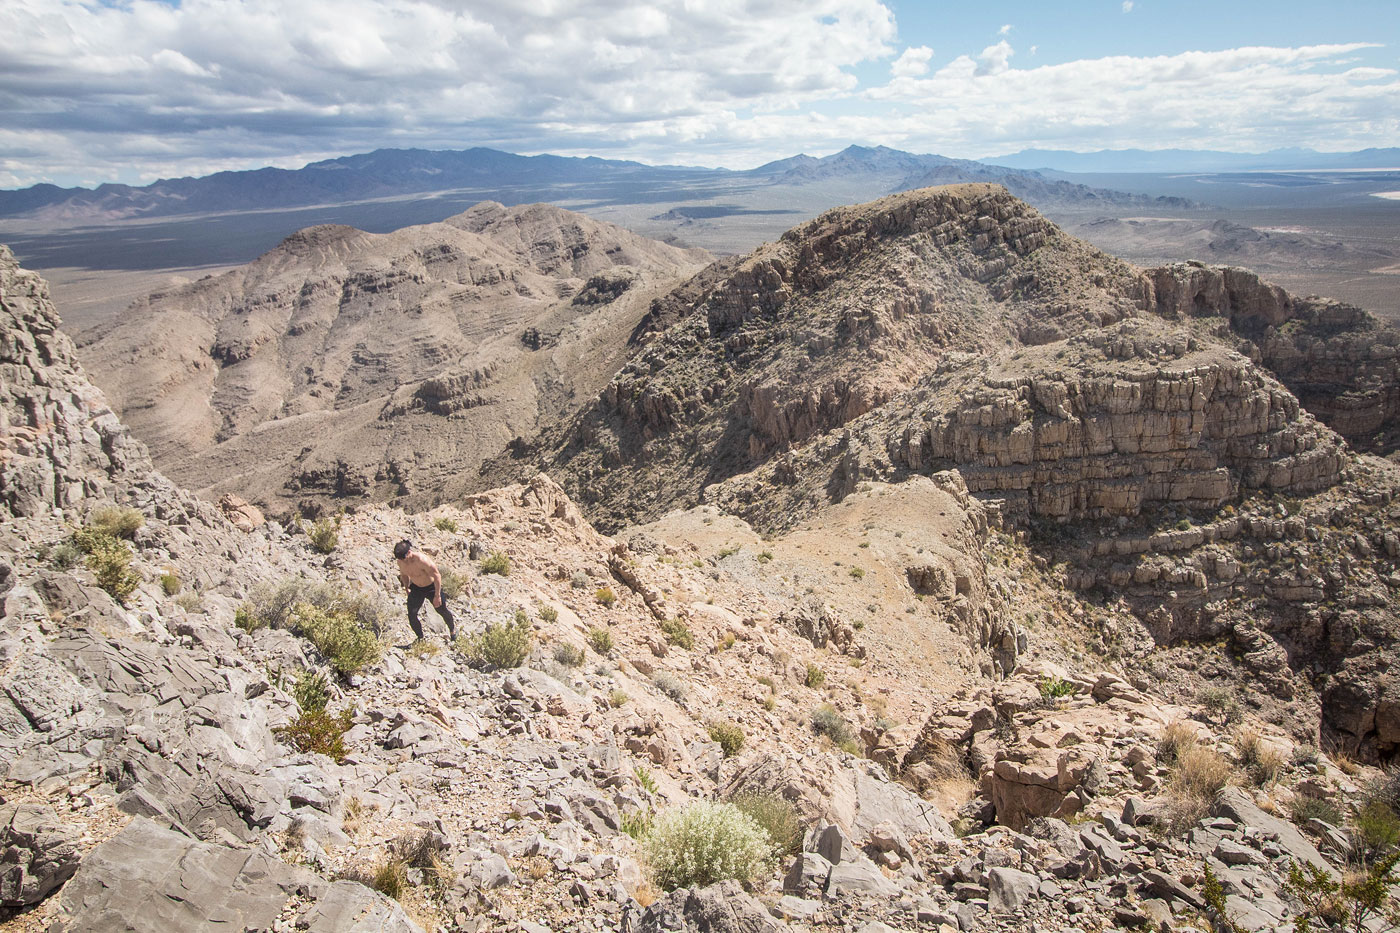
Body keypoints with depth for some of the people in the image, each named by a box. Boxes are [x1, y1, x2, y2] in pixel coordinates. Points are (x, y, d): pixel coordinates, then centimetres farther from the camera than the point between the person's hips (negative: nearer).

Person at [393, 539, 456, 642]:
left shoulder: (422, 560, -36)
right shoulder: (400, 561, -16)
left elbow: (437, 576, -28)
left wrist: (437, 596, -24)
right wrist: (407, 588, 4)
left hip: (432, 587, -5)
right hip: (416, 588, 5)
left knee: (442, 610, 13)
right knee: (412, 614, -5)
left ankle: (452, 628, 42)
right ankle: (420, 638, 16)